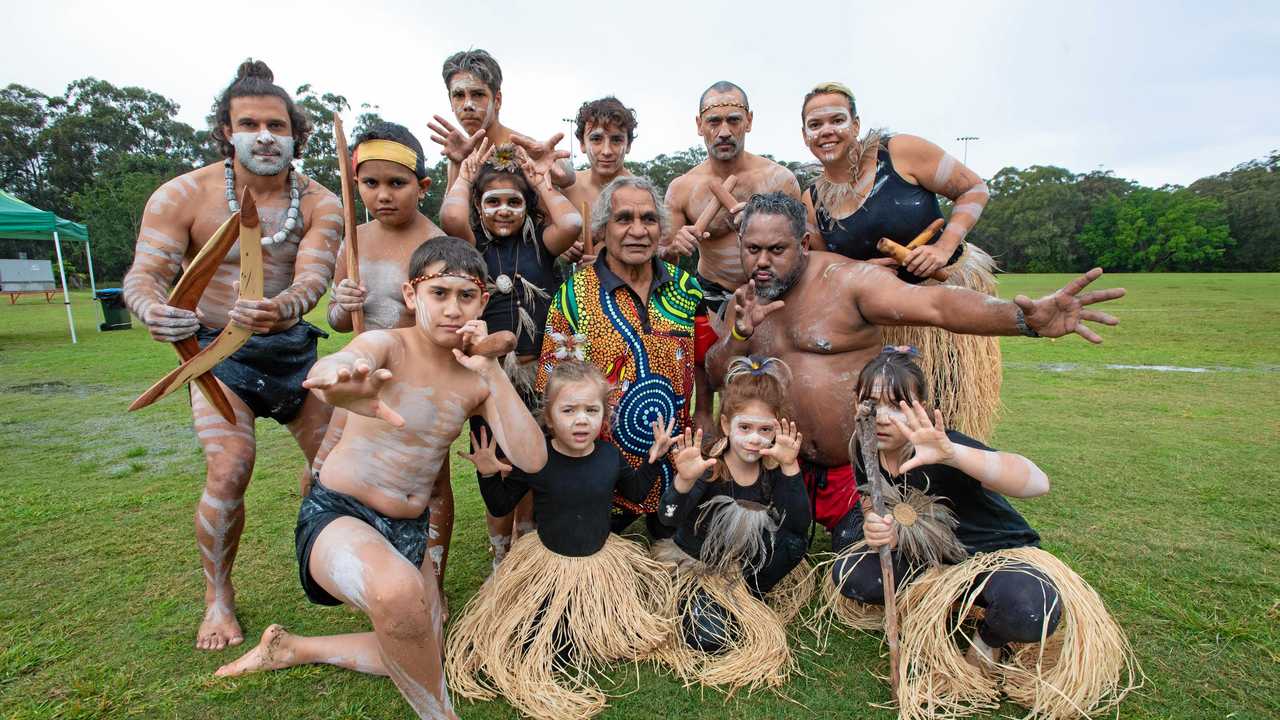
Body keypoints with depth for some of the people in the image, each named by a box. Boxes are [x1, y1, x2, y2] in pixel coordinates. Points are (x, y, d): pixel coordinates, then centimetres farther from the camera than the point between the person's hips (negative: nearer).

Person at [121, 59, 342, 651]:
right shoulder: (184, 195, -9)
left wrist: (283, 307, -45)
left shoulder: (321, 204, -6)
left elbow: (314, 274, -21)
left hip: (294, 347, 3)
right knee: (229, 468, -18)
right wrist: (153, 309, -40)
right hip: (220, 352, -2)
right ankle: (218, 596, 7)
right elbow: (144, 273, -15)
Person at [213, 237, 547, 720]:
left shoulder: (478, 377, -5)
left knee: (422, 653, 14)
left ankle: (292, 649, 31)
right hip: (337, 515, -6)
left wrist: (491, 369, -21)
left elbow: (531, 459, -16)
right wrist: (341, 381, -67)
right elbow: (327, 367, -42)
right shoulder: (387, 346, -17)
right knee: (400, 591, -38)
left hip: (409, 530, 6)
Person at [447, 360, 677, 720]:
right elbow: (500, 507, -6)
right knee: (538, 652, -6)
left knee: (620, 636, 11)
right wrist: (488, 474, -22)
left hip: (601, 561, 3)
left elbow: (635, 491, 9)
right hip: (549, 565, -2)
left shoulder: (609, 455, -11)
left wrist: (653, 460, -5)